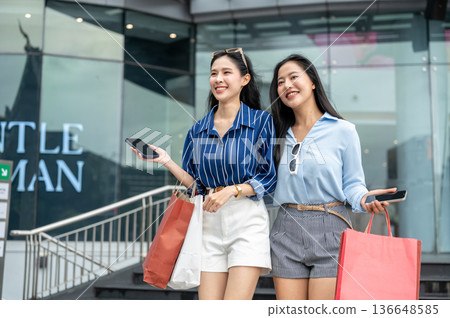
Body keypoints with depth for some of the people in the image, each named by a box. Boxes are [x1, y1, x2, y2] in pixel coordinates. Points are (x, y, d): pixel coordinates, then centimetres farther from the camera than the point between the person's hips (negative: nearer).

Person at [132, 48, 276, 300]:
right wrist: (167, 162, -1)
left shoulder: (261, 121, 0)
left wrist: (232, 190, -16)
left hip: (248, 222, -4)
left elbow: (271, 177, -2)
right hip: (209, 223, 4)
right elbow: (195, 183, 14)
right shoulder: (198, 130, 12)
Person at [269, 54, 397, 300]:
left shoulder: (343, 130, 1)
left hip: (329, 230, -3)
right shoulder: (279, 134, 13)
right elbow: (269, 186, 14)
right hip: (286, 232, 4)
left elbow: (352, 183, 3)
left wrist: (362, 198, -18)